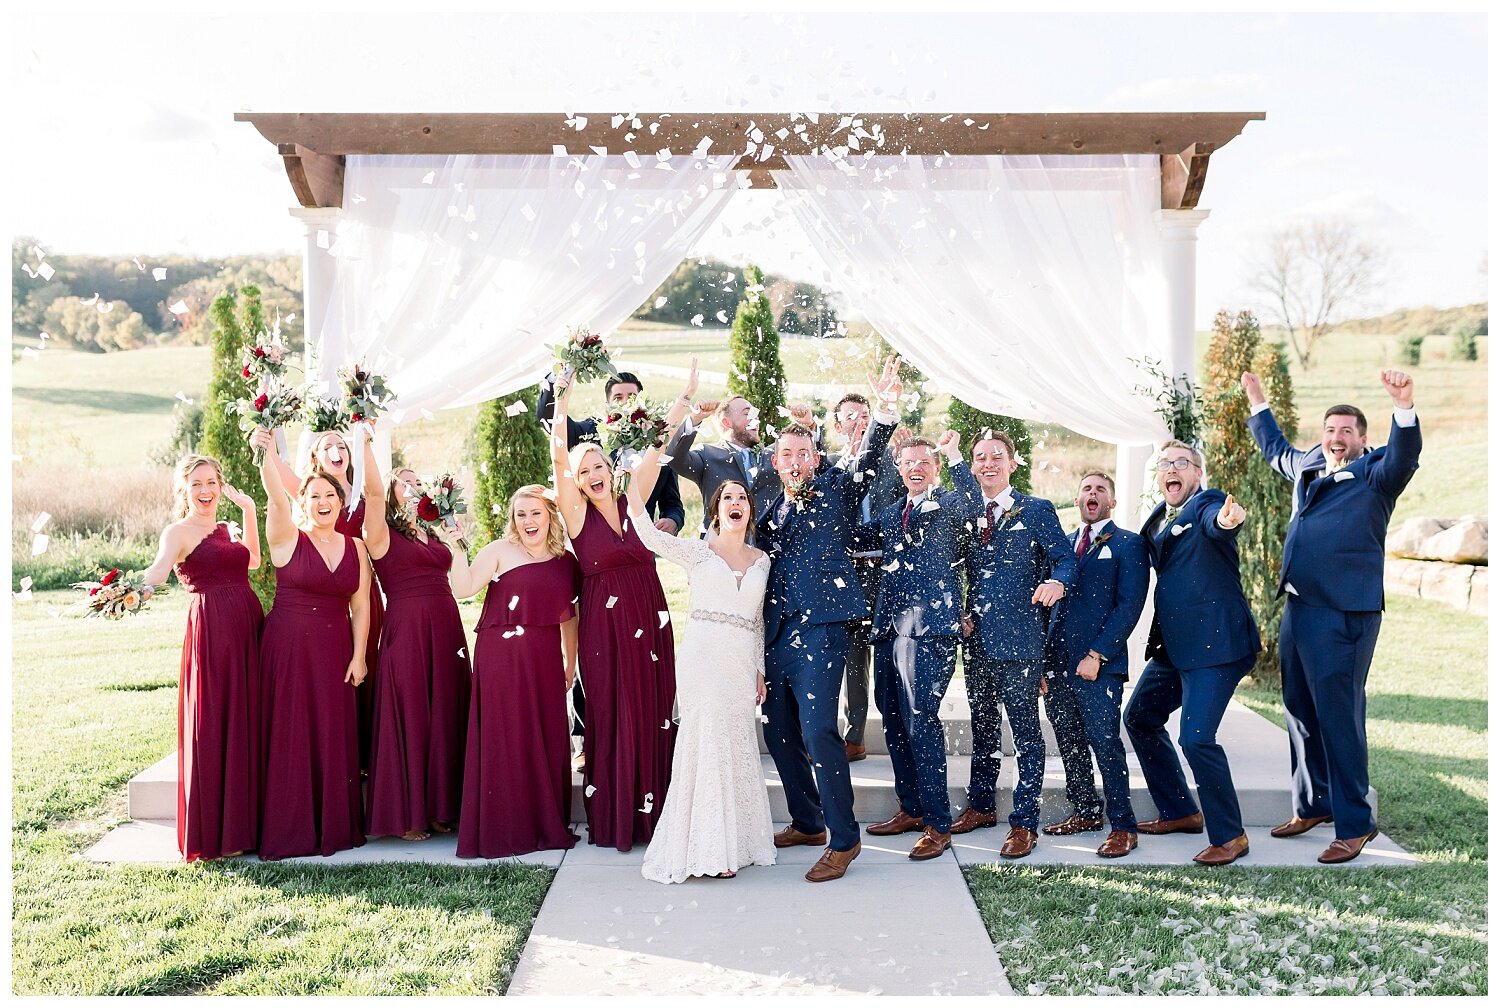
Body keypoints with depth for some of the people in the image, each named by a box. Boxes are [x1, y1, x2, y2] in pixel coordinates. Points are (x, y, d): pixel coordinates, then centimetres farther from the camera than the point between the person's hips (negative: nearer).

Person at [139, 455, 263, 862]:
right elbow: (157, 569, -19)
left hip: (249, 625, 7)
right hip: (211, 630, -7)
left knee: (248, 723, 9)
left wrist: (248, 508, 23)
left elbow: (252, 560, 27)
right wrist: (137, 589, -42)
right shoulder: (179, 532, -2)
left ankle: (243, 823, 17)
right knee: (212, 727, -4)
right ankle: (212, 834, 5)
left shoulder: (225, 530, 19)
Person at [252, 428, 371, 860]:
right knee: (290, 735, 1)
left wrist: (358, 655, 0)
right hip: (289, 645, -3)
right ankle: (289, 830, 10)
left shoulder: (355, 548, 8)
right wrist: (265, 452, -34)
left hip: (335, 650, 3)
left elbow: (360, 606, 7)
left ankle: (334, 826, 17)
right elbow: (274, 495, -19)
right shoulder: (288, 538, -2)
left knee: (334, 736, 7)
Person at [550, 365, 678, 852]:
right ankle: (612, 819, 11)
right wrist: (563, 401, -13)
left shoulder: (632, 503, 7)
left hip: (649, 623, 3)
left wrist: (679, 409, 2)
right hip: (603, 625, -3)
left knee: (653, 714, 6)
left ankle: (651, 812, 16)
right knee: (610, 716, 1)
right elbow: (559, 455, -10)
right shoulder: (577, 512, -1)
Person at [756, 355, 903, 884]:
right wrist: (756, 648, 16)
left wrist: (887, 407, -31)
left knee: (818, 730, -13)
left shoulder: (836, 489, 4)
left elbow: (868, 458, -14)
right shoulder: (769, 513, 17)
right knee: (779, 733, 13)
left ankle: (844, 839, -1)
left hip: (820, 630, -7)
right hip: (775, 635, 7)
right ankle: (807, 823, 31)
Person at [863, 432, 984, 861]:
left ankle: (938, 824, -5)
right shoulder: (890, 513, 19)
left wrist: (953, 456, -28)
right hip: (890, 628, 8)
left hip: (930, 627, -7)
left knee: (920, 721, -12)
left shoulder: (948, 505, 0)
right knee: (894, 722, 13)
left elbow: (974, 505, -22)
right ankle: (911, 810, 26)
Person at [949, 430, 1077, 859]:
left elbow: (1065, 557, -5)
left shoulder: (1037, 510, -1)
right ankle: (981, 805, 31)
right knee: (982, 726, 17)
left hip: (1019, 636, -5)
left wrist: (1057, 582, -27)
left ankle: (1024, 823, 6)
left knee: (1026, 731, -1)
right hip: (976, 636, 5)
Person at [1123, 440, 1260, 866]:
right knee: (1140, 718, 18)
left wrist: (1226, 521, -56)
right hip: (1173, 646, 9)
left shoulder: (1207, 503, -9)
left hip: (1214, 643, -9)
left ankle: (1229, 836, 3)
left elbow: (1215, 522, -33)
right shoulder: (1157, 519, 14)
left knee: (1196, 737, -16)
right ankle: (1180, 811, 34)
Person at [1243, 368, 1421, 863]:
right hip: (1296, 609, 8)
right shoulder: (1308, 465, 16)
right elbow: (1276, 448, 36)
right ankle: (1312, 805, 31)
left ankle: (1354, 825, 5)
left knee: (1339, 718, -6)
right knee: (1301, 711, 16)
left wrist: (1403, 405, -38)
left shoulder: (1375, 472, -2)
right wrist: (1257, 400, 40)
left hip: (1343, 614, -7)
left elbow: (1405, 455, -23)